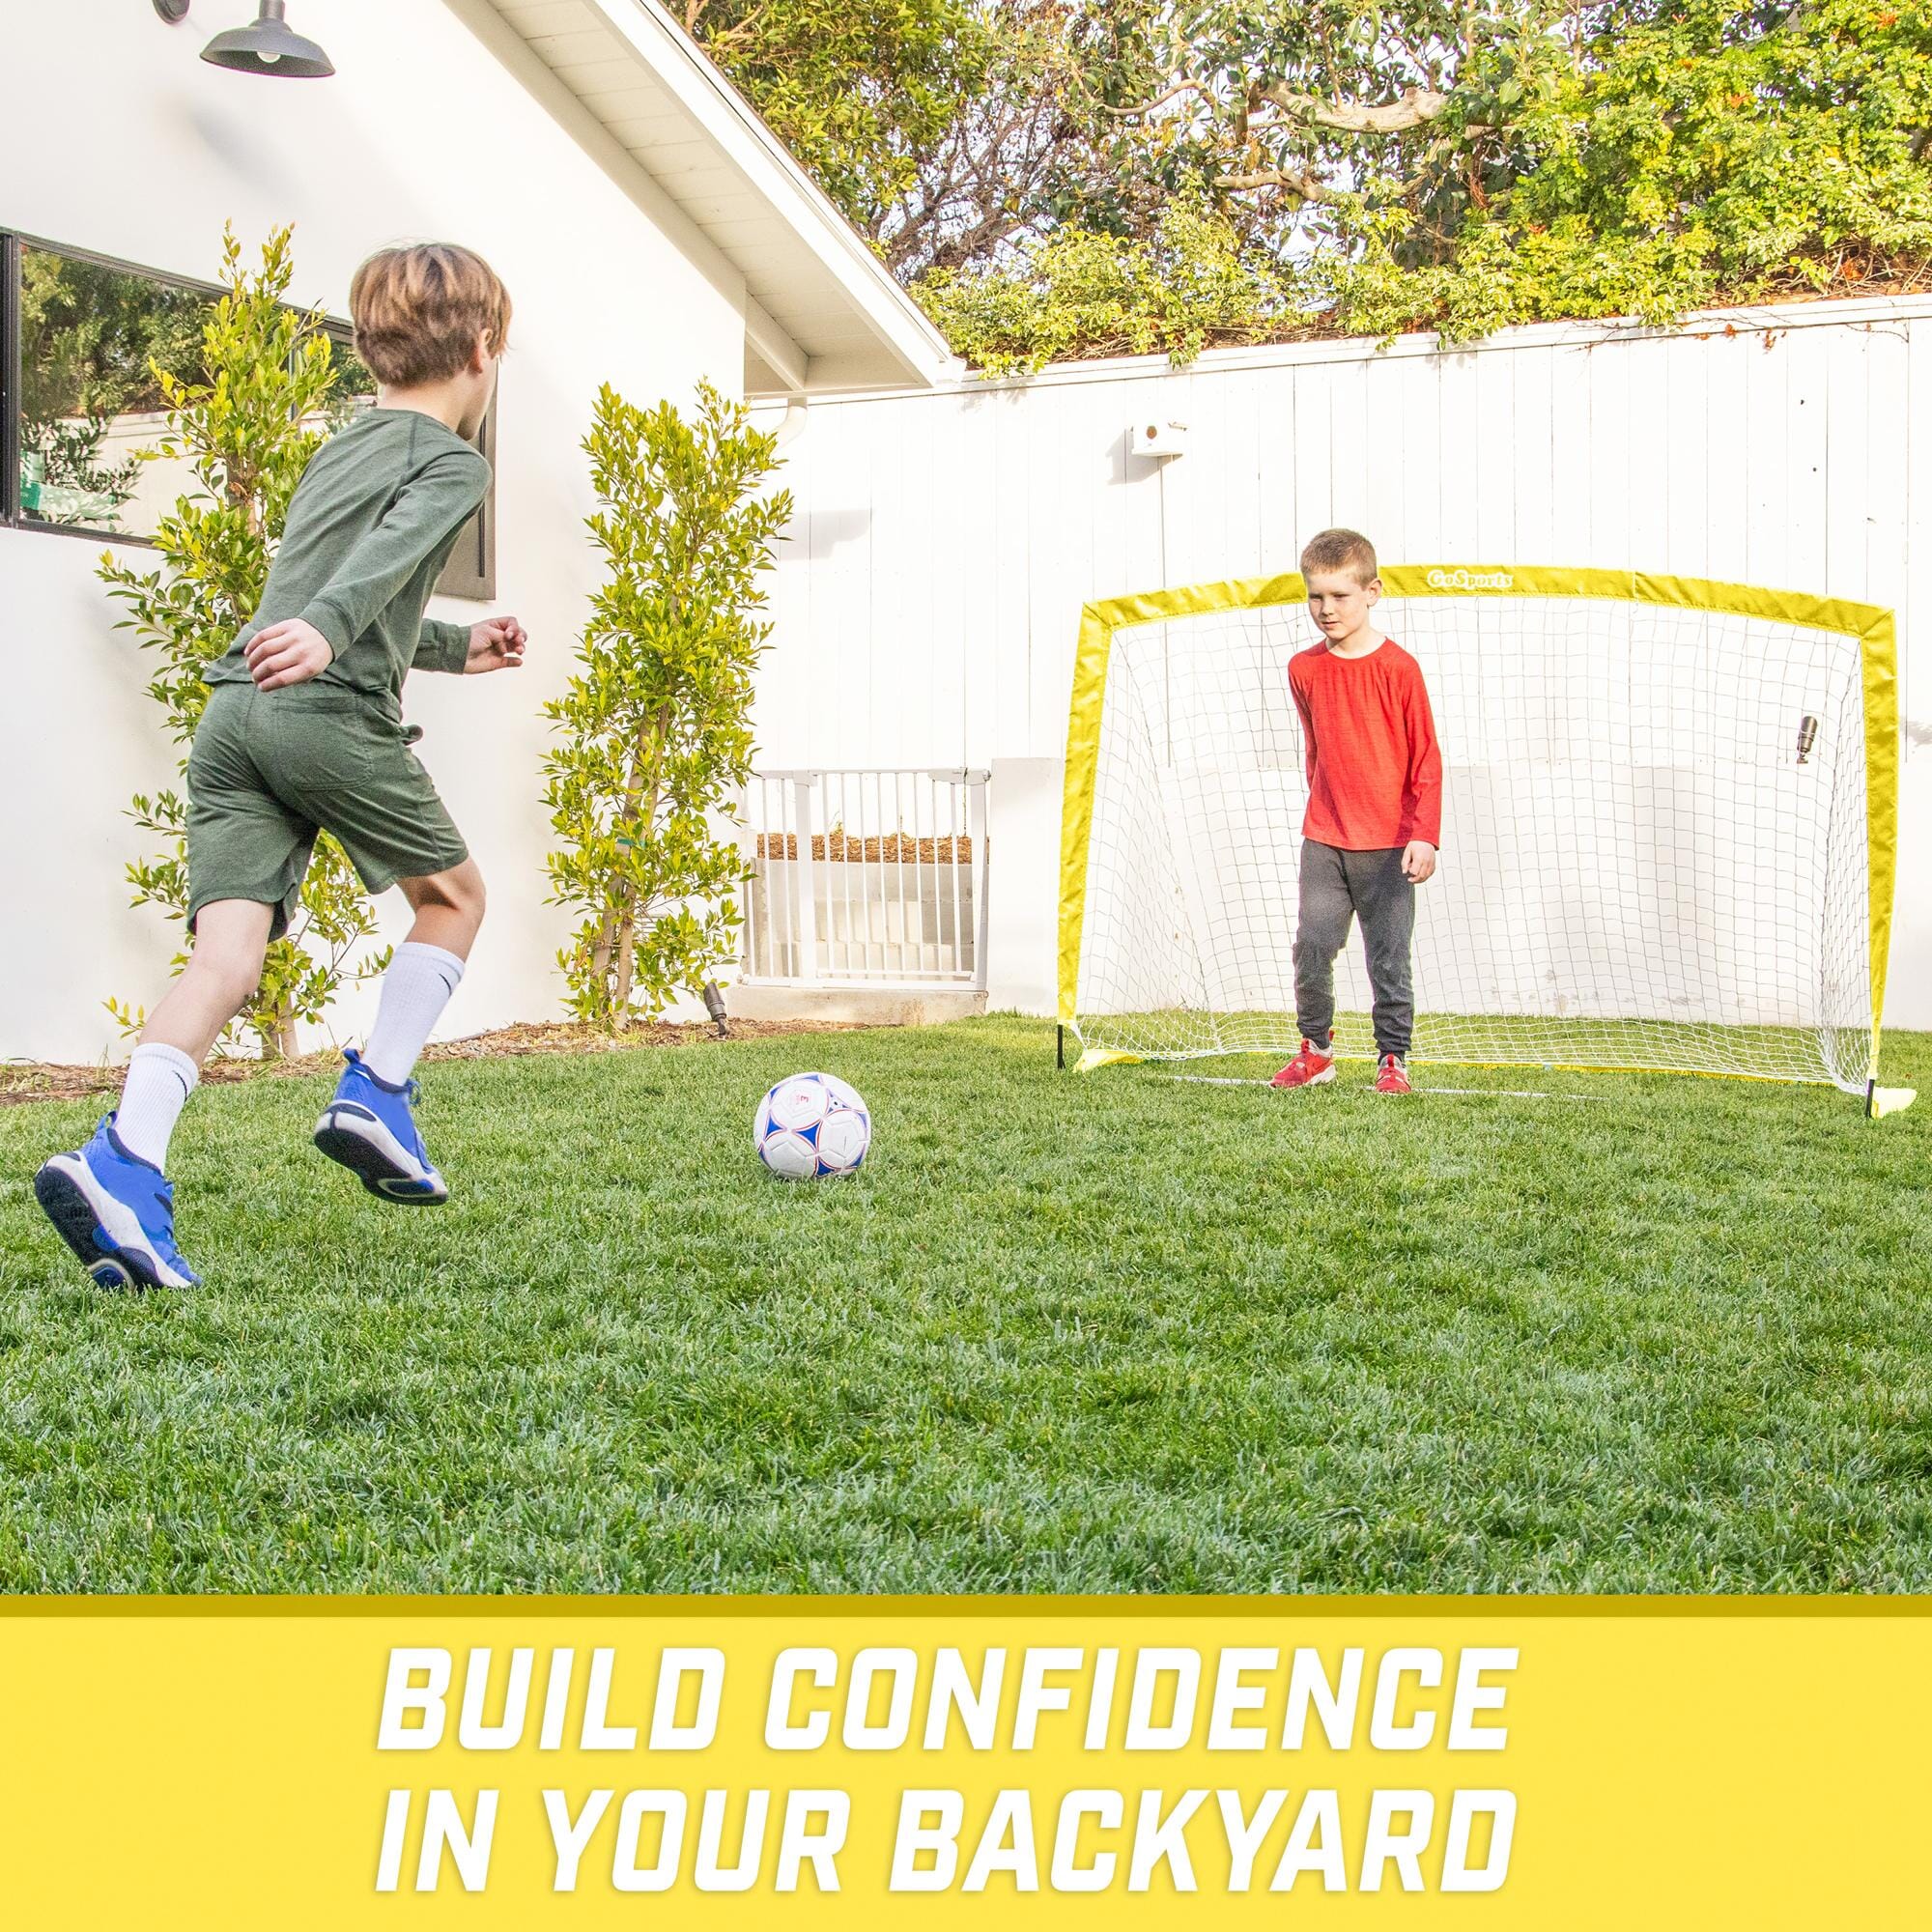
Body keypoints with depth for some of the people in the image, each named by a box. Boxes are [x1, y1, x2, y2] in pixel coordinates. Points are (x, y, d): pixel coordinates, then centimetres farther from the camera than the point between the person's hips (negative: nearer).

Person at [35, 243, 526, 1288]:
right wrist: (327, 631, -31)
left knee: (228, 954, -4)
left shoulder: (334, 452, 29)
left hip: (233, 711, 6)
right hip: (334, 714, -6)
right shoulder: (451, 461, 5)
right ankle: (375, 1094, 7)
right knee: (454, 894, 17)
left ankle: (122, 1161, -22)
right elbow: (390, 555, -16)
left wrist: (457, 646, 50)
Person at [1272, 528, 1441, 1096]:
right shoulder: (1304, 669, 5)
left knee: (1389, 959, 1)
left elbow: (1426, 759, -6)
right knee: (1311, 946, 1)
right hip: (1323, 840, 4)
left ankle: (1393, 1059, 12)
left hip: (1389, 845, -3)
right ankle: (1315, 1049, 17)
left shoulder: (1398, 669, -8)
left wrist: (1424, 835, -13)